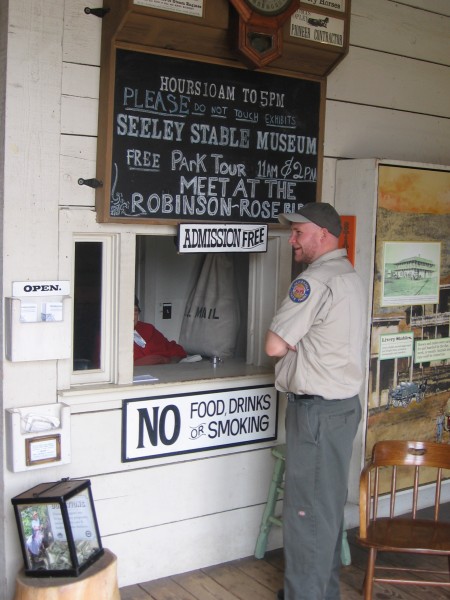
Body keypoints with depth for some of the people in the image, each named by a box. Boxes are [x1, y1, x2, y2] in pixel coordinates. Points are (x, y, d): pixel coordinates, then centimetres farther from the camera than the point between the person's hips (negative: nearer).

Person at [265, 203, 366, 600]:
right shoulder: (351, 277, 14)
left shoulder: (315, 280, -18)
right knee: (330, 504, 18)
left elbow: (275, 345, -19)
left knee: (307, 511, -1)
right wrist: (296, 343, 4)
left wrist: (289, 342, 0)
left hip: (316, 410, -10)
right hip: (345, 402, 10)